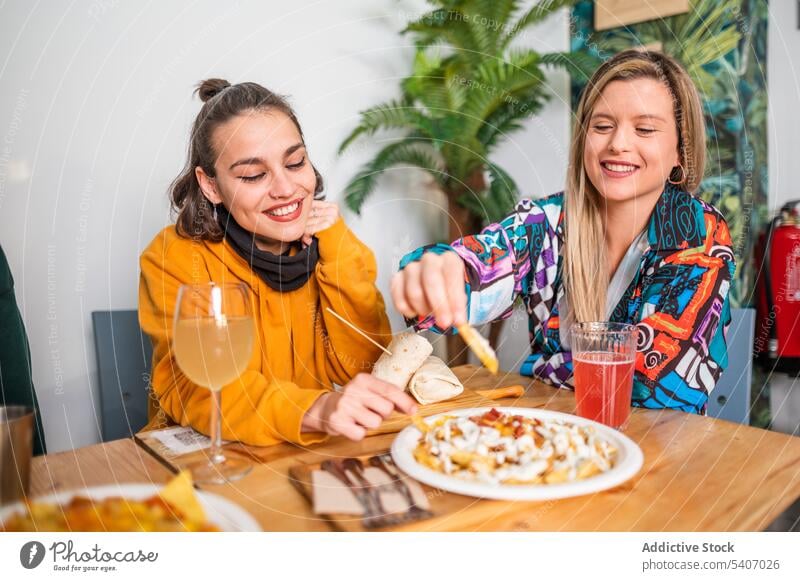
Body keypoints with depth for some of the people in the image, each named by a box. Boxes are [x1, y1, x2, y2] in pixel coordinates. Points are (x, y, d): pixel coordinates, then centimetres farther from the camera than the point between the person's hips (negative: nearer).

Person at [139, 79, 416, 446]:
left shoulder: (326, 242, -2)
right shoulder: (174, 258, -11)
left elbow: (363, 367, -7)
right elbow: (193, 391, -20)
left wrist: (338, 250, -16)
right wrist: (314, 410, -36)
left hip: (314, 456, 3)